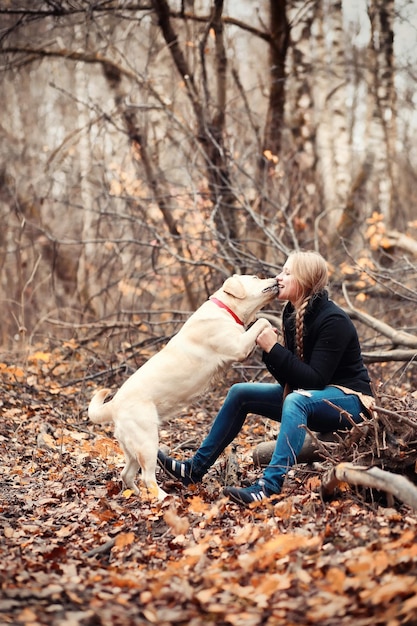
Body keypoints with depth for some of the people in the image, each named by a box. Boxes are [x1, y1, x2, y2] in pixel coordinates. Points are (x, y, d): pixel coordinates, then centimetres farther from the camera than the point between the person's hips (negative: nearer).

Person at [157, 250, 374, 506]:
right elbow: (289, 378, 4)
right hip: (307, 396, 9)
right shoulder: (292, 314, 3)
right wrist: (271, 350, -14)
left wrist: (275, 349, -25)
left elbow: (314, 379, -26)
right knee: (240, 393, 2)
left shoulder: (333, 320, -21)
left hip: (349, 399, -9)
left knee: (296, 400, -39)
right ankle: (195, 468, 8)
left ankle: (269, 486, -45)